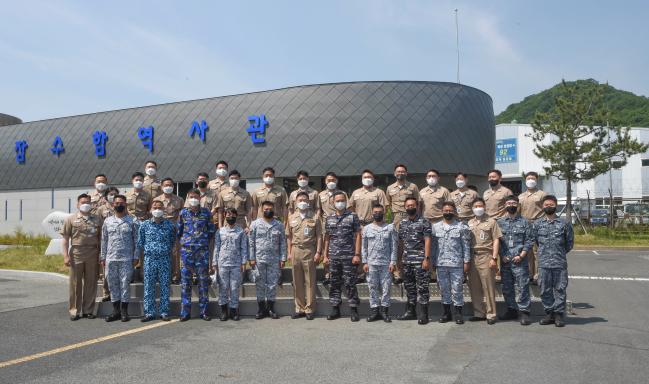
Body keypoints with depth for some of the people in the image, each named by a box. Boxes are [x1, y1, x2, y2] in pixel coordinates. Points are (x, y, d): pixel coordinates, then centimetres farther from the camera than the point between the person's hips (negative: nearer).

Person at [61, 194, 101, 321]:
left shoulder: (97, 220, 10)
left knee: (90, 283, 6)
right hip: (76, 254, -1)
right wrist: (66, 256, -7)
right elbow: (65, 239, 2)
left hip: (92, 256, 1)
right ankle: (74, 311, 13)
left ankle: (88, 310, 15)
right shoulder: (71, 219, 6)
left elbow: (100, 239, 10)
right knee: (75, 283, 4)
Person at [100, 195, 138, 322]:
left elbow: (136, 240, 0)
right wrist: (102, 257, 6)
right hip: (110, 258, 3)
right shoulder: (107, 221, 9)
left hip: (126, 259, -3)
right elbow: (104, 240, 10)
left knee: (125, 284, 0)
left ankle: (124, 311, 10)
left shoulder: (132, 221, 1)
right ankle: (116, 310, 16)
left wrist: (136, 257, -5)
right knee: (112, 284, 7)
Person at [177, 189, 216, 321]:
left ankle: (203, 310, 10)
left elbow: (212, 230, 11)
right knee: (185, 280, 2)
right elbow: (179, 231, 12)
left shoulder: (206, 213, 5)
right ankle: (185, 311, 8)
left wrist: (205, 241, 9)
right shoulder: (183, 213, 6)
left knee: (203, 280, 2)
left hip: (202, 250, 0)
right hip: (186, 250, 0)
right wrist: (184, 241, 9)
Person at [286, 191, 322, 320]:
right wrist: (289, 252, 7)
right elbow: (289, 237, 12)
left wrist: (318, 252, -7)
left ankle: (309, 309, 10)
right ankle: (299, 308, 18)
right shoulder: (292, 218, 10)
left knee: (310, 281, 1)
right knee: (297, 282, 8)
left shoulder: (314, 217, 1)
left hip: (309, 251, -3)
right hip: (296, 251, 3)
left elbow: (319, 236, 0)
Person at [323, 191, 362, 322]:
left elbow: (358, 236, -2)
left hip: (349, 256, -3)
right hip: (333, 257, 4)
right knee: (334, 283, 9)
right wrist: (325, 255, 8)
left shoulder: (352, 216, 0)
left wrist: (357, 254, -9)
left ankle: (354, 309, 9)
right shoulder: (329, 218, 11)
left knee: (350, 283, 0)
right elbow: (327, 238, 13)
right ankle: (335, 309, 18)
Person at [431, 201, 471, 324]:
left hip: (456, 264, -3)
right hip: (441, 264, 3)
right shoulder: (436, 227, 7)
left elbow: (466, 246, -1)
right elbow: (433, 245, 9)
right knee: (444, 289, 10)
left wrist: (466, 261, -5)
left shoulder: (462, 227, -1)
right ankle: (446, 312, 20)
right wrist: (433, 262, 6)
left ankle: (458, 313, 13)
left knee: (457, 289, 2)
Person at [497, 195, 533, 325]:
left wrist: (521, 256, -10)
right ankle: (512, 310, 22)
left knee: (522, 287, -4)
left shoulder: (524, 222, 5)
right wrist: (502, 255, -5)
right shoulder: (499, 222, 10)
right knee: (507, 288, 10)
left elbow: (529, 241, 0)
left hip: (520, 261, -3)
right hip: (505, 261, 3)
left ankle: (524, 312, 4)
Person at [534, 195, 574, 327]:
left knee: (560, 289, 2)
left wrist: (560, 253, 12)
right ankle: (549, 313, 17)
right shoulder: (537, 224, 6)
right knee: (545, 290, 6)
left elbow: (570, 242, 11)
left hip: (560, 263, -1)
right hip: (543, 263, 2)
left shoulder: (564, 223, 2)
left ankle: (559, 314, 11)